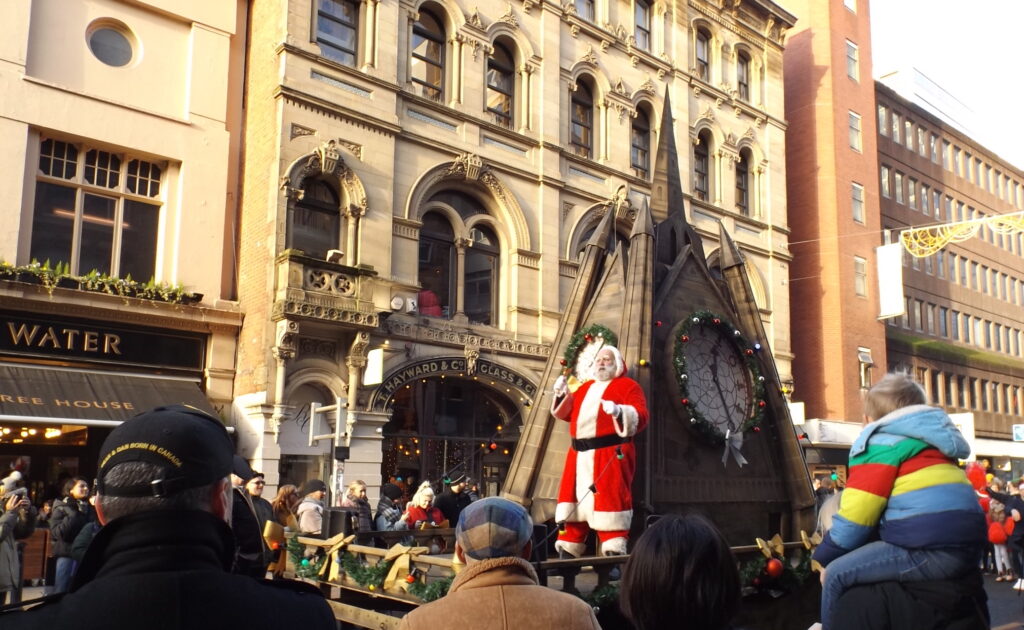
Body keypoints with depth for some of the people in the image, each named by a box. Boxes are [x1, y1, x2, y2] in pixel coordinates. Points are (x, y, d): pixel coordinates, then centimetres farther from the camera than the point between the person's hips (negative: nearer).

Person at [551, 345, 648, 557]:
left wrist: (619, 412, -26)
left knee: (609, 498, -9)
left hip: (610, 453, -6)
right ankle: (567, 551, 17)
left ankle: (614, 553, -5)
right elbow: (567, 413, 25)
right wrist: (562, 394, 8)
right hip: (579, 454, 7)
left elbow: (641, 417, -8)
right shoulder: (585, 388, 25)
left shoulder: (628, 386, 5)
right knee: (573, 497, 8)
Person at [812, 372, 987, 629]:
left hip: (932, 549, -10)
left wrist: (826, 557, 7)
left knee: (836, 575, -5)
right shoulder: (930, 439, 26)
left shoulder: (881, 443, -1)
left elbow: (857, 514, -6)